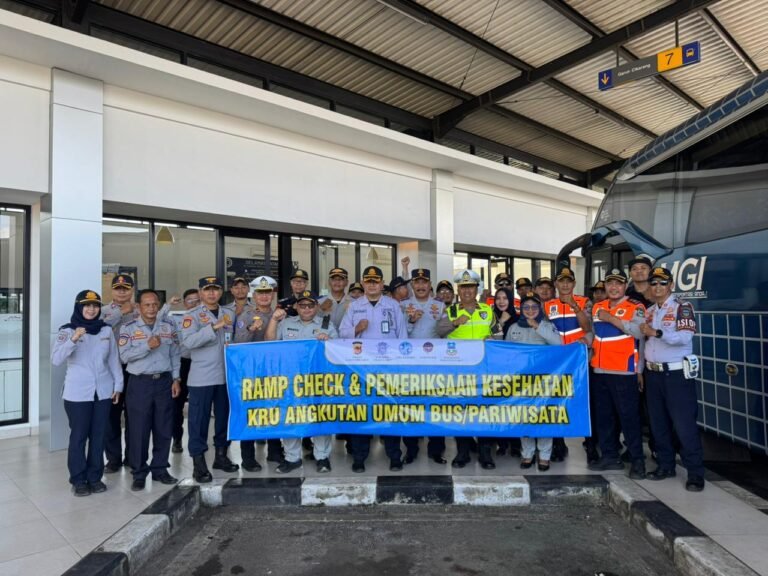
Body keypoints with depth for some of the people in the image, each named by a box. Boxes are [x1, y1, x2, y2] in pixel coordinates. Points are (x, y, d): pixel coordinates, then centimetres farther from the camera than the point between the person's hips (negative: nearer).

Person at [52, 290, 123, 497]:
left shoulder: (106, 329, 5)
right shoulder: (67, 330, -5)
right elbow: (55, 360, -17)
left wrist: (118, 385, 8)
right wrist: (73, 339, -30)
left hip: (103, 392, 3)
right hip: (77, 393, -3)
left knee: (98, 436, 10)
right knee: (78, 437, 3)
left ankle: (95, 477, 22)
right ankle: (78, 480, 18)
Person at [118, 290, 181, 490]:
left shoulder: (169, 326, 7)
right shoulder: (128, 328, -1)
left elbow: (175, 355, 9)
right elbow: (124, 356, -11)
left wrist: (176, 379, 2)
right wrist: (148, 346, -22)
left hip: (164, 382, 3)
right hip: (140, 383, -2)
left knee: (164, 428, 8)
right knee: (139, 430, 2)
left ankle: (160, 469, 21)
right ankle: (139, 473, 15)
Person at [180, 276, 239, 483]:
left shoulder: (229, 314, 10)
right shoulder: (192, 316, -3)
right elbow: (188, 341, -20)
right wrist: (215, 326, -25)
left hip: (226, 376, 4)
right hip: (201, 377, -4)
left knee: (224, 417, 12)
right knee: (199, 419, 1)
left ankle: (221, 455, 27)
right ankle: (198, 463, 11)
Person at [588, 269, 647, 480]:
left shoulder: (635, 307, -5)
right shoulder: (597, 308, 14)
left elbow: (639, 330, -23)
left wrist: (611, 318, -21)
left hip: (623, 371, -7)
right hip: (600, 370, 7)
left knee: (629, 416, -2)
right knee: (604, 416, 13)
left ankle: (637, 460, 9)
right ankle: (610, 456, 24)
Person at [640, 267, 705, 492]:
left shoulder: (682, 307, -7)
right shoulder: (649, 311, 14)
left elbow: (684, 337, -22)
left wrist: (657, 332, -25)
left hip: (677, 374, -7)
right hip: (653, 374, 7)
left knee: (684, 424, -5)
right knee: (658, 423, 12)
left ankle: (695, 472, 5)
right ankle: (666, 465, 24)